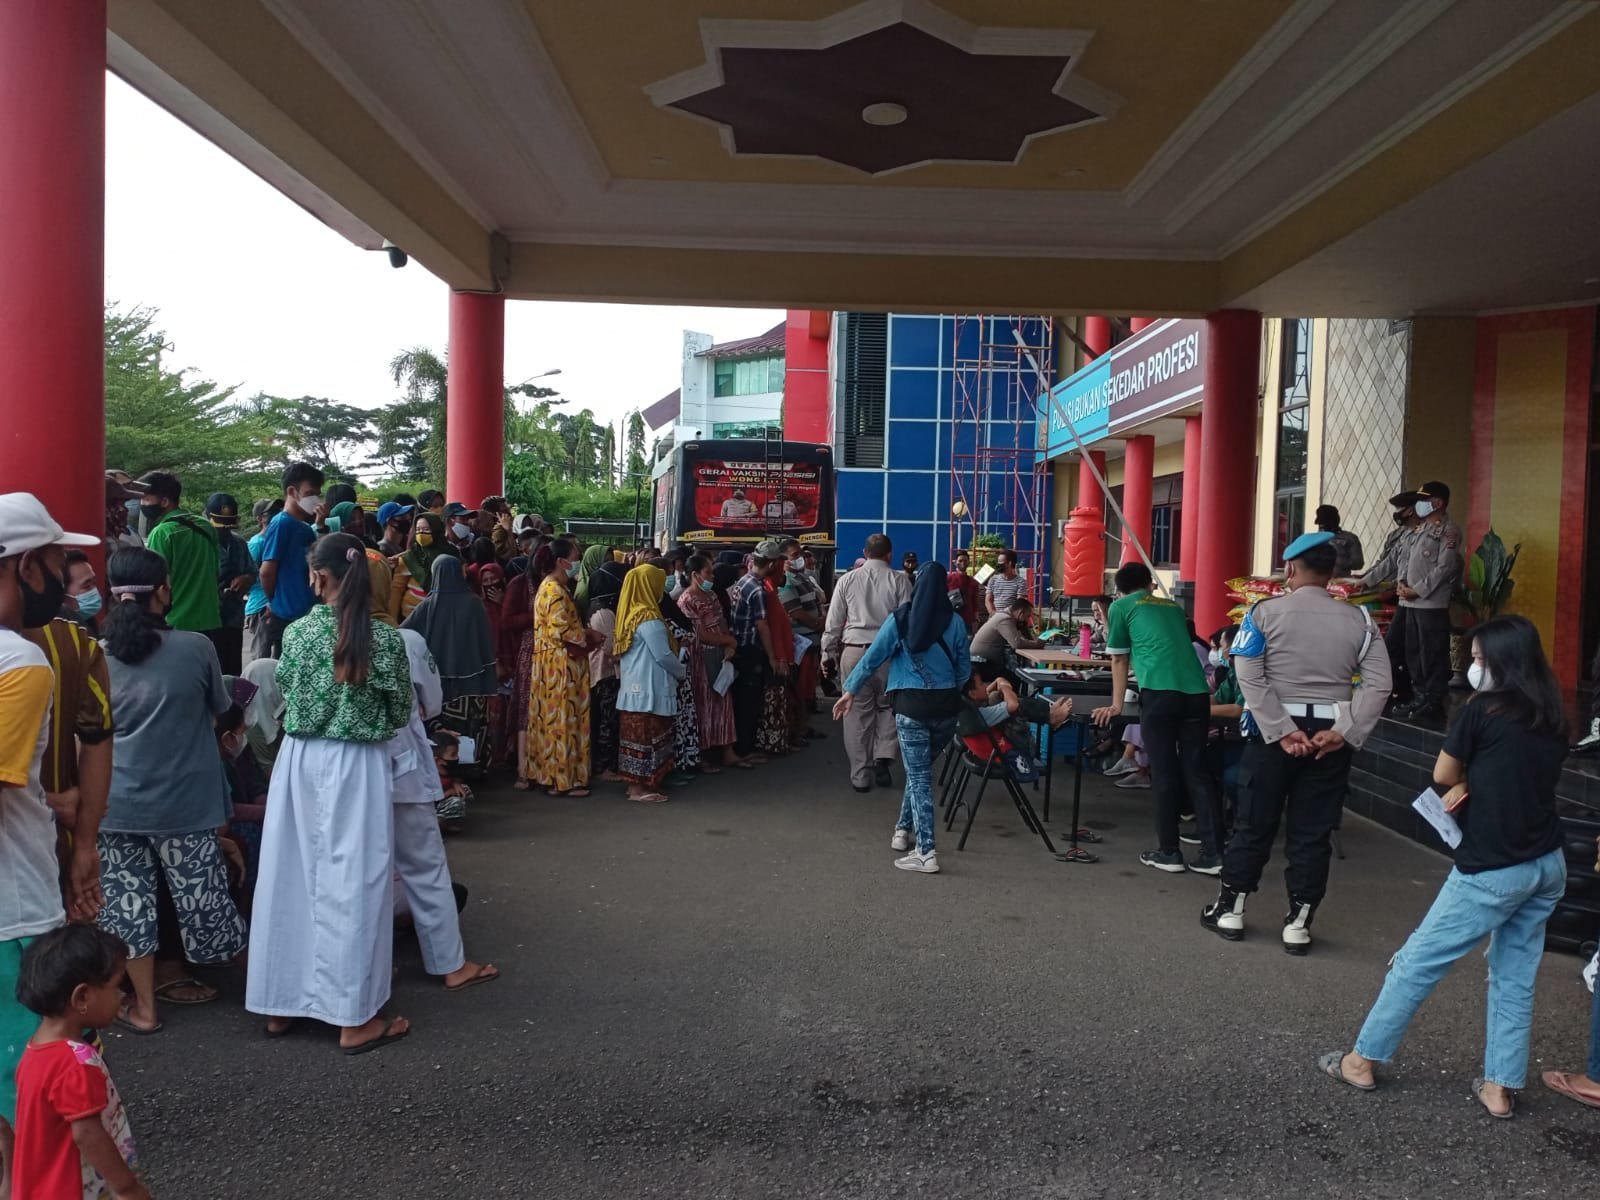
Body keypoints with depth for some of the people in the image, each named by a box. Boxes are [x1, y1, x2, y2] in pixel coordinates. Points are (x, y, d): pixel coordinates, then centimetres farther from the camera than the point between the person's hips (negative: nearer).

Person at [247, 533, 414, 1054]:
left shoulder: (296, 632, -3)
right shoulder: (385, 639, -11)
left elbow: (286, 695, 7)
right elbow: (400, 713, -3)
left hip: (299, 762, 3)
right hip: (356, 767, -3)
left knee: (290, 877, 14)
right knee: (350, 884, 4)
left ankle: (280, 1003, 26)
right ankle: (353, 1018, 11)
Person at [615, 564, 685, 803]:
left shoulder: (631, 613, 11)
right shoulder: (649, 617, -17)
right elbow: (662, 655, -16)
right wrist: (681, 671, 2)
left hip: (635, 685, 9)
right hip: (648, 688, -9)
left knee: (636, 735, 12)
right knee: (646, 736, -3)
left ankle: (636, 783, 18)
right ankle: (639, 787, 2)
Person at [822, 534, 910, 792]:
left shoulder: (847, 579, 4)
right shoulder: (898, 580, -1)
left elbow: (833, 623, 5)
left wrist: (828, 654, 14)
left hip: (854, 651, 1)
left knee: (857, 713, 7)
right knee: (888, 707, 18)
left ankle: (860, 776, 11)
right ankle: (883, 757, 0)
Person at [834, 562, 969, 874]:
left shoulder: (901, 619, -4)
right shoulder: (956, 622, -1)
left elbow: (872, 658, -1)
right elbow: (965, 669, 6)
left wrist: (850, 691, 11)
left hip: (912, 704, -2)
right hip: (947, 705, 3)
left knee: (918, 775, 2)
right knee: (920, 769, 20)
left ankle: (925, 853, -1)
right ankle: (903, 830, 30)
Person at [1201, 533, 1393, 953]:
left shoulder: (1266, 611, -4)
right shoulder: (1358, 619, 2)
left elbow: (1250, 677, -13)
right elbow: (1378, 684, -6)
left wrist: (1284, 731, -13)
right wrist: (1343, 733, -10)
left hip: (1274, 729, -1)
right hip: (1330, 734, 2)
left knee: (1254, 822, 10)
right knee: (1313, 830, 9)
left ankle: (1231, 908, 20)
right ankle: (1298, 922, 14)